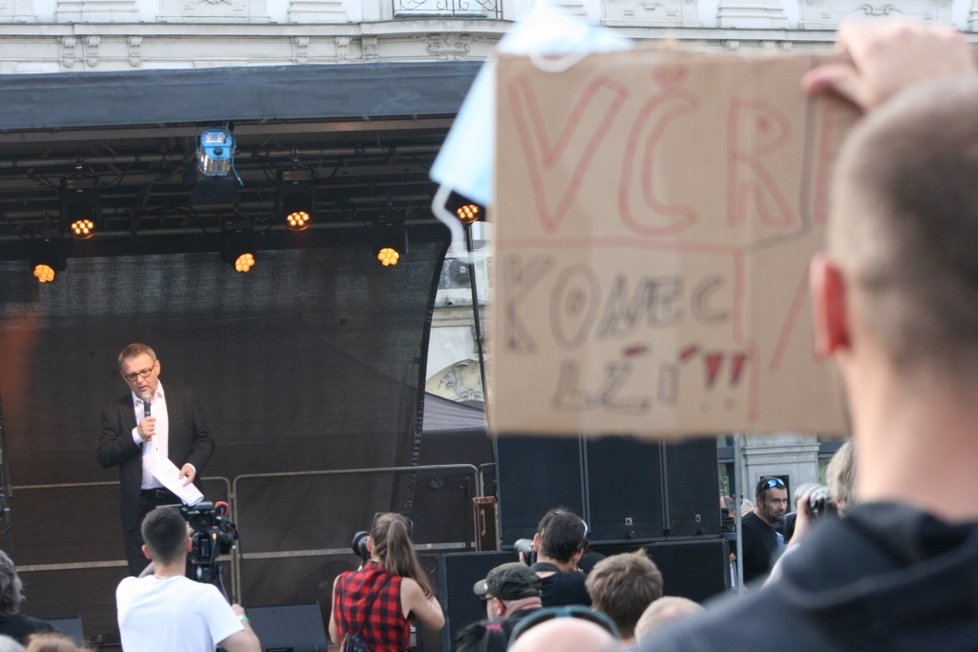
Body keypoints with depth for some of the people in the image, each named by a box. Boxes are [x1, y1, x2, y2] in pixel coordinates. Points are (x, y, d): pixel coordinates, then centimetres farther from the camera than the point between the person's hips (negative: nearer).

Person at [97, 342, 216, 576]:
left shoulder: (185, 399, 5)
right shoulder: (115, 412, 5)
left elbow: (205, 439, 8)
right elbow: (104, 457, -1)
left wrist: (193, 464, -11)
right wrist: (135, 435, -14)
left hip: (180, 498, 0)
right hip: (139, 507, 0)